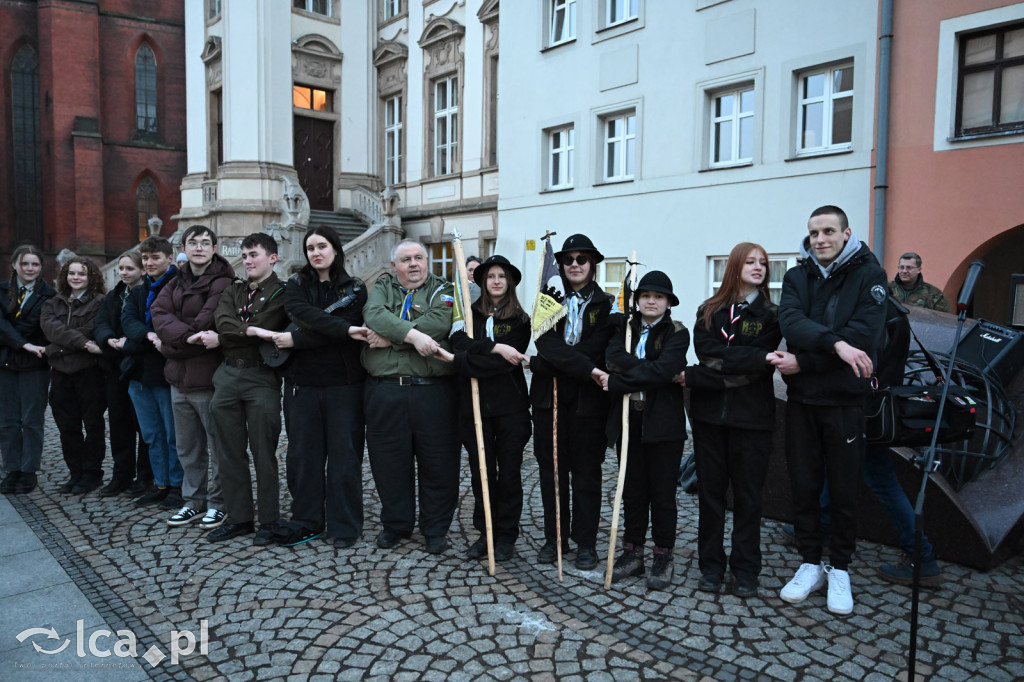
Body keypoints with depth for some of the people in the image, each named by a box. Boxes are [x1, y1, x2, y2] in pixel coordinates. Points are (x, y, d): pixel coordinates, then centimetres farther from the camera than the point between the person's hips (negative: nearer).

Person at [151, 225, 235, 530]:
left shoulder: (223, 283, -9)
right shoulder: (176, 284, 14)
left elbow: (205, 325, -18)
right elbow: (159, 314, -2)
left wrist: (171, 342, -7)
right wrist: (187, 336, -18)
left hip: (208, 378, -7)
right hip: (179, 379, 8)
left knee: (218, 445, 2)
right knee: (187, 447, 16)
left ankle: (218, 502, 15)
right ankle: (193, 500, 29)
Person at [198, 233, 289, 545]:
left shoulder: (281, 294, -2)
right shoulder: (233, 290, 16)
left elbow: (261, 334, -13)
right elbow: (222, 319, -4)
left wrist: (221, 338, -6)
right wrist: (250, 330, -20)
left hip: (261, 376, -6)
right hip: (228, 375, 6)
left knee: (263, 453, 0)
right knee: (228, 452, 10)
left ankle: (269, 521, 12)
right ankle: (237, 517, 22)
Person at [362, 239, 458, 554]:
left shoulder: (442, 290, 9)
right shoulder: (383, 287, 15)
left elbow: (439, 322, -13)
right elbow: (374, 314, -8)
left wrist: (391, 337, -13)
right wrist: (412, 334, -22)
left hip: (432, 390, -2)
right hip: (385, 392, 2)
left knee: (438, 463, 3)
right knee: (390, 462, 10)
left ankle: (436, 529, 20)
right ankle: (396, 524, 29)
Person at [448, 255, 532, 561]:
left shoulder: (520, 320, 3)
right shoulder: (470, 314, 8)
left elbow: (509, 360, -11)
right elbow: (460, 342, -12)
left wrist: (469, 360, -16)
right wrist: (495, 348, -21)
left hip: (510, 407, -2)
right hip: (474, 406, 2)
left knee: (509, 472, 5)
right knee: (481, 471, 8)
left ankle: (506, 536, 17)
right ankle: (485, 532, 21)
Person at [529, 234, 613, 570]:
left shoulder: (605, 304, 4)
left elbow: (595, 350, -8)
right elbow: (548, 345, -10)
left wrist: (546, 365, -17)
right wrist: (586, 369, -22)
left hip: (588, 399, -2)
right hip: (548, 395, 2)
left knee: (586, 472, 5)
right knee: (551, 469, 9)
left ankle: (586, 542, 18)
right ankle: (554, 537, 22)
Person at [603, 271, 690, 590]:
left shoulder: (677, 333, -2)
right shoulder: (625, 329, 11)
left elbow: (663, 371, -18)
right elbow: (612, 357, -9)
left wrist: (617, 383, -15)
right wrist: (648, 368, -19)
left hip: (663, 423, -4)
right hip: (629, 420, 4)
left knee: (662, 494, 5)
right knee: (632, 491, 11)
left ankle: (663, 558, 18)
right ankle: (632, 554, 23)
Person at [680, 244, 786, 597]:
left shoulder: (771, 314, 2)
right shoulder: (709, 311, 9)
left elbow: (756, 370, -10)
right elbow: (705, 352, -8)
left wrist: (694, 377, -14)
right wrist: (757, 358, -18)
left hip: (751, 415, -1)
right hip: (708, 413, 2)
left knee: (747, 494, 5)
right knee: (710, 491, 7)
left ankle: (746, 570, 17)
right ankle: (711, 566, 19)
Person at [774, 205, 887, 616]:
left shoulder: (868, 275, -2)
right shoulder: (797, 277, 7)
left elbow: (864, 337, -16)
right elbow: (791, 323, -12)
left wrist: (802, 362, -17)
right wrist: (835, 343, -28)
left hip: (844, 400, -3)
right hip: (801, 400, 3)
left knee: (843, 490, 7)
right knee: (803, 486, 9)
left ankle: (840, 570, 24)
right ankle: (811, 564, 24)